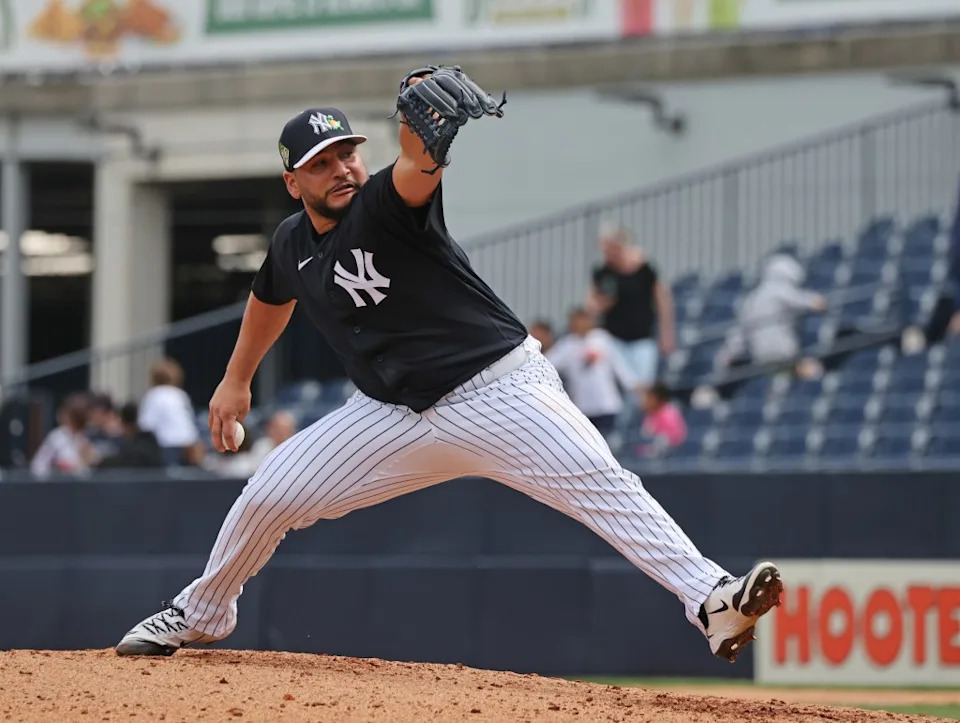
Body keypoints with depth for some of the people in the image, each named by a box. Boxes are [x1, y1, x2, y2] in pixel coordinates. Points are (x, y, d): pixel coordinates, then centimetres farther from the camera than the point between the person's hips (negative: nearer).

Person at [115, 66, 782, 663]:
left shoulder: (387, 204, -13)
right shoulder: (292, 246, 6)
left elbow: (418, 166, -37)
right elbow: (270, 300, 30)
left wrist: (425, 133, -60)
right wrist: (237, 380, 36)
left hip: (501, 387, -6)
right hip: (399, 414, 6)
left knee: (602, 486, -25)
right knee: (268, 496, 1)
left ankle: (712, 600, -35)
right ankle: (198, 617, 25)